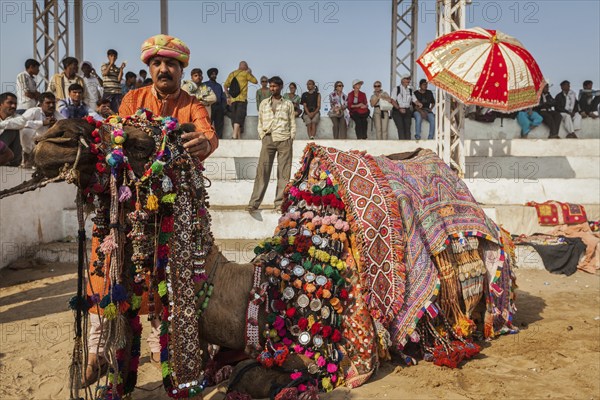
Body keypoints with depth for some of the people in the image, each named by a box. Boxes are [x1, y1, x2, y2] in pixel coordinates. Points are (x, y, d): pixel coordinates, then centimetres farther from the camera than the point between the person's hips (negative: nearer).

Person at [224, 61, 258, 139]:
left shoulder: (232, 74, 13)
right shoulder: (245, 73, 1)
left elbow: (225, 85, 9)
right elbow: (255, 81, 10)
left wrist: (228, 96, 14)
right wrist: (250, 73, 22)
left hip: (232, 100, 5)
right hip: (242, 99, -5)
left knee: (235, 118, 11)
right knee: (239, 118, -12)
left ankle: (239, 137, 16)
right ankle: (234, 136, -27)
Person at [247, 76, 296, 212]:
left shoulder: (288, 104, 13)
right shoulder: (264, 103, 17)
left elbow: (293, 124, 10)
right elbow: (260, 123, 16)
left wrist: (291, 138, -2)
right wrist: (262, 135, 2)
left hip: (284, 140, 0)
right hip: (268, 139, 1)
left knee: (284, 172, -4)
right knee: (262, 171, -7)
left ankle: (280, 203, -1)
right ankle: (254, 202, -9)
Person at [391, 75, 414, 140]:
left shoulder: (410, 91, 15)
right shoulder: (396, 89, 3)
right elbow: (393, 101, -4)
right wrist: (399, 108, -16)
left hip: (407, 111, 4)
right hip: (397, 111, -4)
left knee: (407, 128, -5)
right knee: (401, 128, -13)